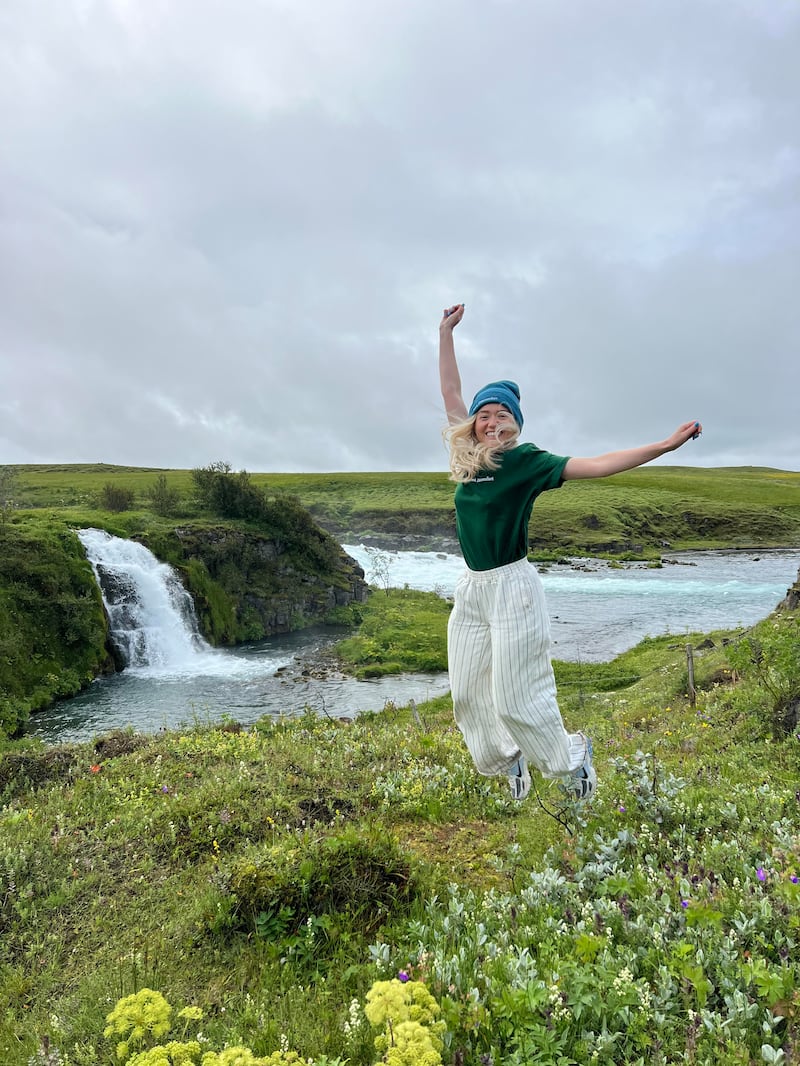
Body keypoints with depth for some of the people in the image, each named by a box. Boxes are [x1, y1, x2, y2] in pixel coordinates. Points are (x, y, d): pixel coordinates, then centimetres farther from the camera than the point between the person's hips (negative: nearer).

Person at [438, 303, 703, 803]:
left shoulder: (526, 460, -7)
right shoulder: (469, 457, 7)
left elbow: (598, 465, -11)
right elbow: (451, 393, 15)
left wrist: (666, 444, -16)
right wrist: (446, 332, 19)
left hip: (511, 585, -6)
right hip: (470, 589, 6)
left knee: (515, 696, -2)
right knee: (468, 692, 10)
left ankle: (572, 763, 23)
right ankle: (509, 764, 32)